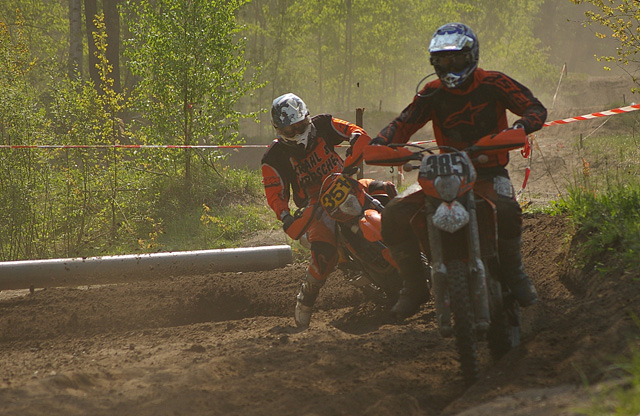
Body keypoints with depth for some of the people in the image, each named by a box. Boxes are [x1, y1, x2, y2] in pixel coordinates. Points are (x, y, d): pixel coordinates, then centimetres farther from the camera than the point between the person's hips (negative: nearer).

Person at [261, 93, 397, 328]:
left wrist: (350, 166, -23)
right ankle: (305, 299, -11)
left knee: (383, 190, -21)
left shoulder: (322, 126, -2)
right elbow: (275, 195, -11)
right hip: (315, 205, -4)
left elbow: (360, 136, -8)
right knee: (324, 250, -29)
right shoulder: (275, 157, -7)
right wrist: (287, 219, -29)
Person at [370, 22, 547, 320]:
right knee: (394, 215, -16)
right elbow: (404, 123, 0)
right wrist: (377, 144, -21)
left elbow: (536, 109, -8)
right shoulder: (432, 94, 6)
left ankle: (512, 271, -12)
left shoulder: (493, 84, -3)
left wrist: (520, 127, -31)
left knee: (507, 210, -38)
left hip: (490, 171, -4)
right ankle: (414, 285, -1)